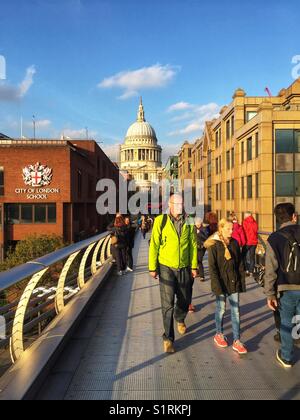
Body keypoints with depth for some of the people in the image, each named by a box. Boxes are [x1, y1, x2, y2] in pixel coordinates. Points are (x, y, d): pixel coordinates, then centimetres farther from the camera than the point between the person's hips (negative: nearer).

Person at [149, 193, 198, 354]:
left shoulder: (189, 222, -2)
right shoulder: (160, 221, -10)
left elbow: (193, 245, 4)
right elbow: (154, 245, -6)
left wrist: (194, 266, 4)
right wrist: (153, 267, -5)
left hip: (184, 268, 3)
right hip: (166, 268, -3)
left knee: (185, 299, 17)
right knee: (168, 304, -1)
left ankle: (180, 319, 50)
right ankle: (168, 338, 16)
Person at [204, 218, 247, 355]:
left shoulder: (234, 243, 3)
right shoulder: (214, 245, -11)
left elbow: (240, 264, 8)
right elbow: (212, 267, -13)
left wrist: (242, 281, 5)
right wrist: (217, 286, -17)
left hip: (234, 282, 4)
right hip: (221, 283, -4)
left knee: (236, 310, 6)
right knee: (221, 309, 10)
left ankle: (237, 341, 15)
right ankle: (219, 335, 31)